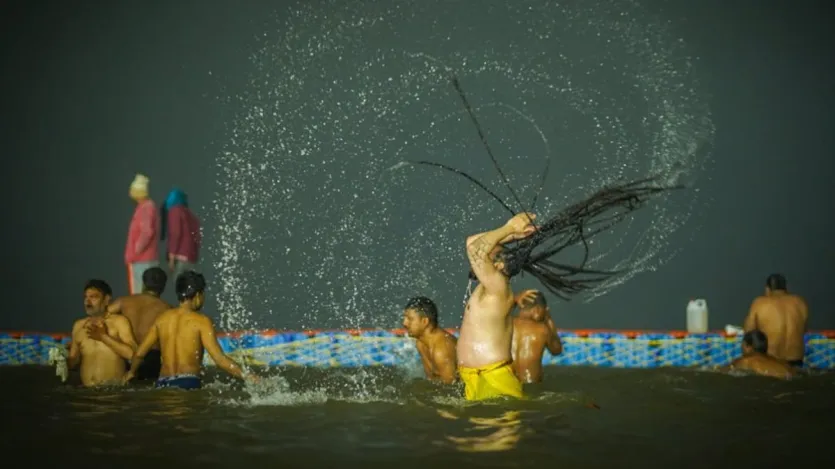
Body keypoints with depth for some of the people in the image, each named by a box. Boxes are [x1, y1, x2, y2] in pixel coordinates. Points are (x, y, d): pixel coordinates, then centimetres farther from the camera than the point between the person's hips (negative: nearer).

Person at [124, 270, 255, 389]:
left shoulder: (162, 319, 14)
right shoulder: (201, 321, -1)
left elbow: (139, 353, 19)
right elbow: (220, 359, -10)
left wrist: (131, 372, 39)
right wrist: (247, 376, -6)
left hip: (163, 384, 6)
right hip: (188, 384, -6)